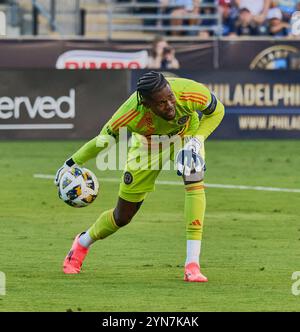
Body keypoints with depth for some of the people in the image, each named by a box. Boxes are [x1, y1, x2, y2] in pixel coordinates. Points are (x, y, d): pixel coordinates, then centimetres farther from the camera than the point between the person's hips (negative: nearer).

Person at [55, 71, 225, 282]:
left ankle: (192, 266, -28)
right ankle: (82, 244, 41)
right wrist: (72, 164, -11)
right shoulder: (133, 114, -40)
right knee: (123, 217, 7)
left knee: (194, 181, -31)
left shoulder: (191, 93, -39)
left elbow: (216, 111, -16)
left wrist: (197, 140, -29)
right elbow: (105, 138, -19)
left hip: (186, 134, 1)